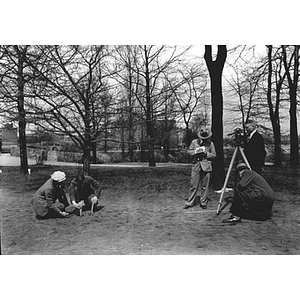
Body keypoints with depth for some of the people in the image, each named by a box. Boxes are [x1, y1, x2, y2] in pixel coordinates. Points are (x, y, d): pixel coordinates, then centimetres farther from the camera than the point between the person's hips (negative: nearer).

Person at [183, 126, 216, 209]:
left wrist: (207, 153, -12)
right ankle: (190, 202, 11)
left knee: (205, 186, 4)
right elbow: (188, 151, 9)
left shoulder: (210, 143, 3)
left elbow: (214, 155, 6)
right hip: (196, 166, 1)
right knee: (193, 185, 2)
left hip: (206, 167, 0)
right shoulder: (194, 142, 5)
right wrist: (195, 151, -10)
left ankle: (203, 203, 17)